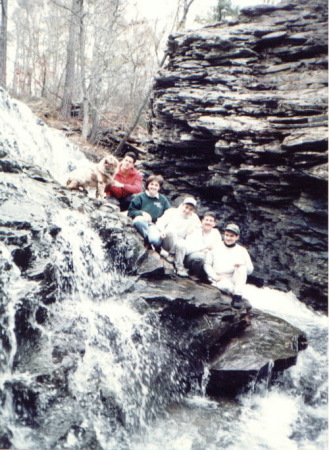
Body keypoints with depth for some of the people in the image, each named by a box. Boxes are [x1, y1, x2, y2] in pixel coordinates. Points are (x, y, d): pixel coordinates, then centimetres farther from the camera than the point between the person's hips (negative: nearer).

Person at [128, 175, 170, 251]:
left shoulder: (163, 200, 18)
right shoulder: (140, 197, 12)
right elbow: (130, 212, 6)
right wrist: (142, 213, -10)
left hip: (155, 225, 1)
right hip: (141, 223, 0)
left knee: (155, 239, -35)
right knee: (139, 219, -40)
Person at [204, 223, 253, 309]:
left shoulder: (242, 250, 13)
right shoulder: (216, 247, 10)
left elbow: (250, 270, 9)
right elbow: (207, 264, 7)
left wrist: (242, 265, -14)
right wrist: (215, 277, -8)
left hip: (235, 280, 2)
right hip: (219, 280, -2)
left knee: (242, 266, -27)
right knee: (227, 286, -37)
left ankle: (237, 295, -29)